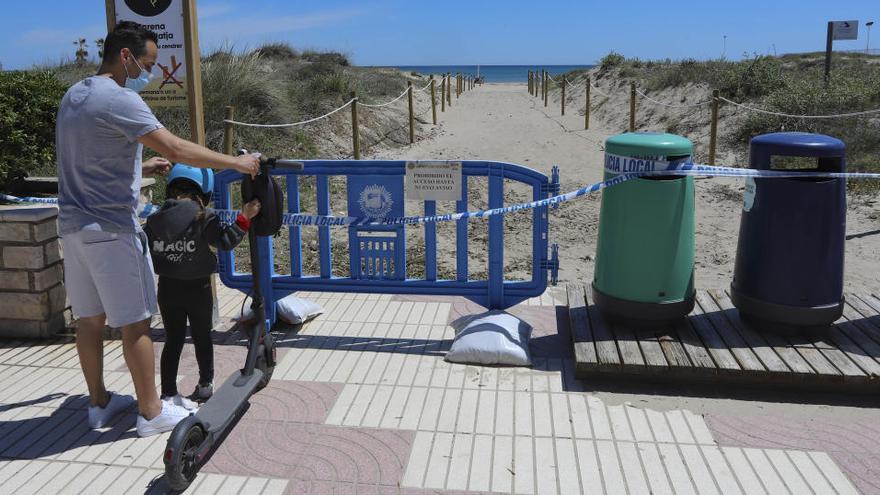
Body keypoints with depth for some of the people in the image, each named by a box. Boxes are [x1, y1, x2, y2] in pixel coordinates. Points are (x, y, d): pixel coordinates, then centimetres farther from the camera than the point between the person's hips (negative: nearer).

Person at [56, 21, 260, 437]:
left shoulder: (74, 95, 14)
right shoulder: (119, 99, -16)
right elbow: (175, 148, -22)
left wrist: (142, 168, 20)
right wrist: (236, 163, -15)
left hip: (73, 226, 9)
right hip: (110, 228, -9)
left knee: (90, 319, 15)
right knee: (135, 322, 0)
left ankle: (99, 403, 27)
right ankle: (151, 411, 9)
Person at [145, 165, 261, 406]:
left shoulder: (154, 221, 0)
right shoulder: (203, 217, -13)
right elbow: (225, 241, -16)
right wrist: (244, 218, -12)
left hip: (167, 288, 3)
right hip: (198, 287, -3)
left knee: (173, 340, 10)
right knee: (202, 337, 14)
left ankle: (168, 393, 9)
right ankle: (205, 384, 29)